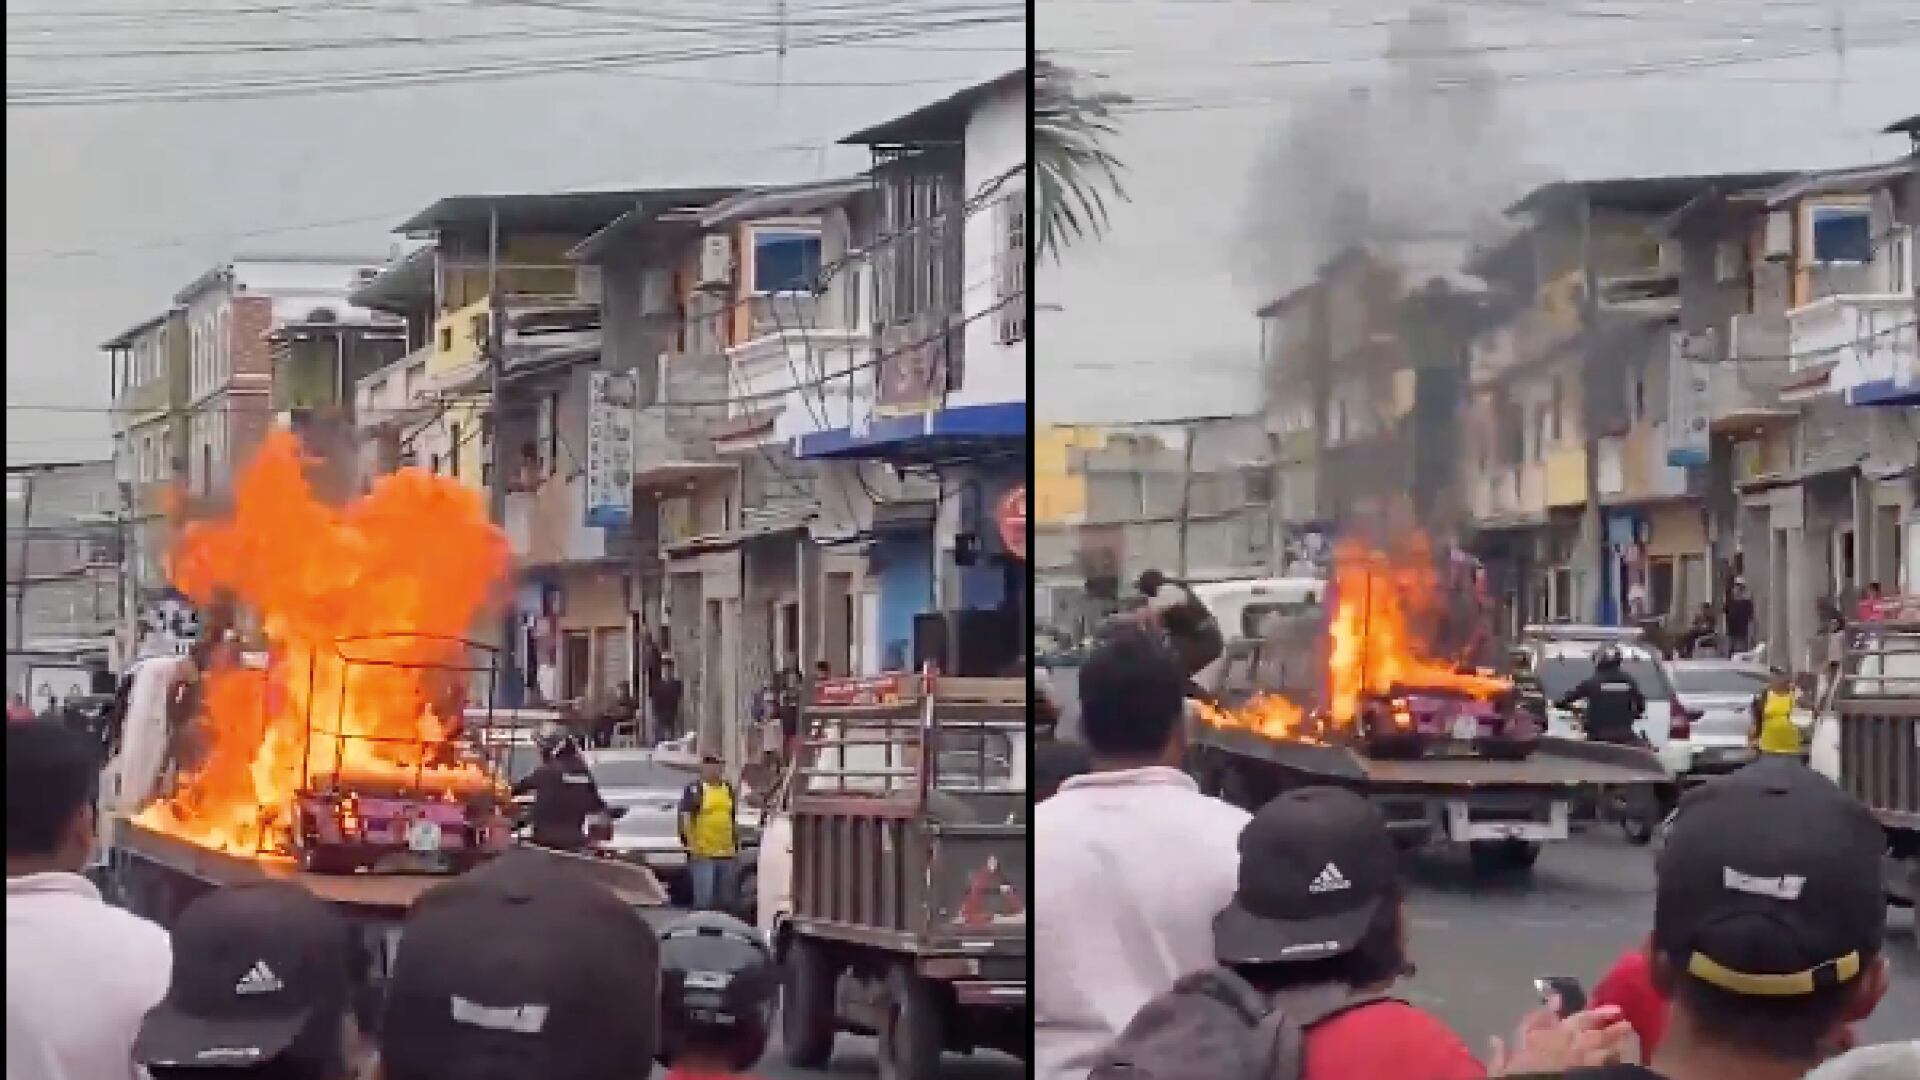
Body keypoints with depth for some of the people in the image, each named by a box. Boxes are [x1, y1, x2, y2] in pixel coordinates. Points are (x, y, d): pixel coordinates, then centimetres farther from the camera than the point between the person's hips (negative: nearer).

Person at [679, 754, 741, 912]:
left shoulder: (729, 790, 15)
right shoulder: (694, 790, -5)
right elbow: (685, 819, -9)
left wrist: (737, 843, 19)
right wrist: (691, 843, -16)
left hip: (726, 853, 6)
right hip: (703, 854, -6)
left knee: (722, 898, 12)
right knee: (703, 897, -10)